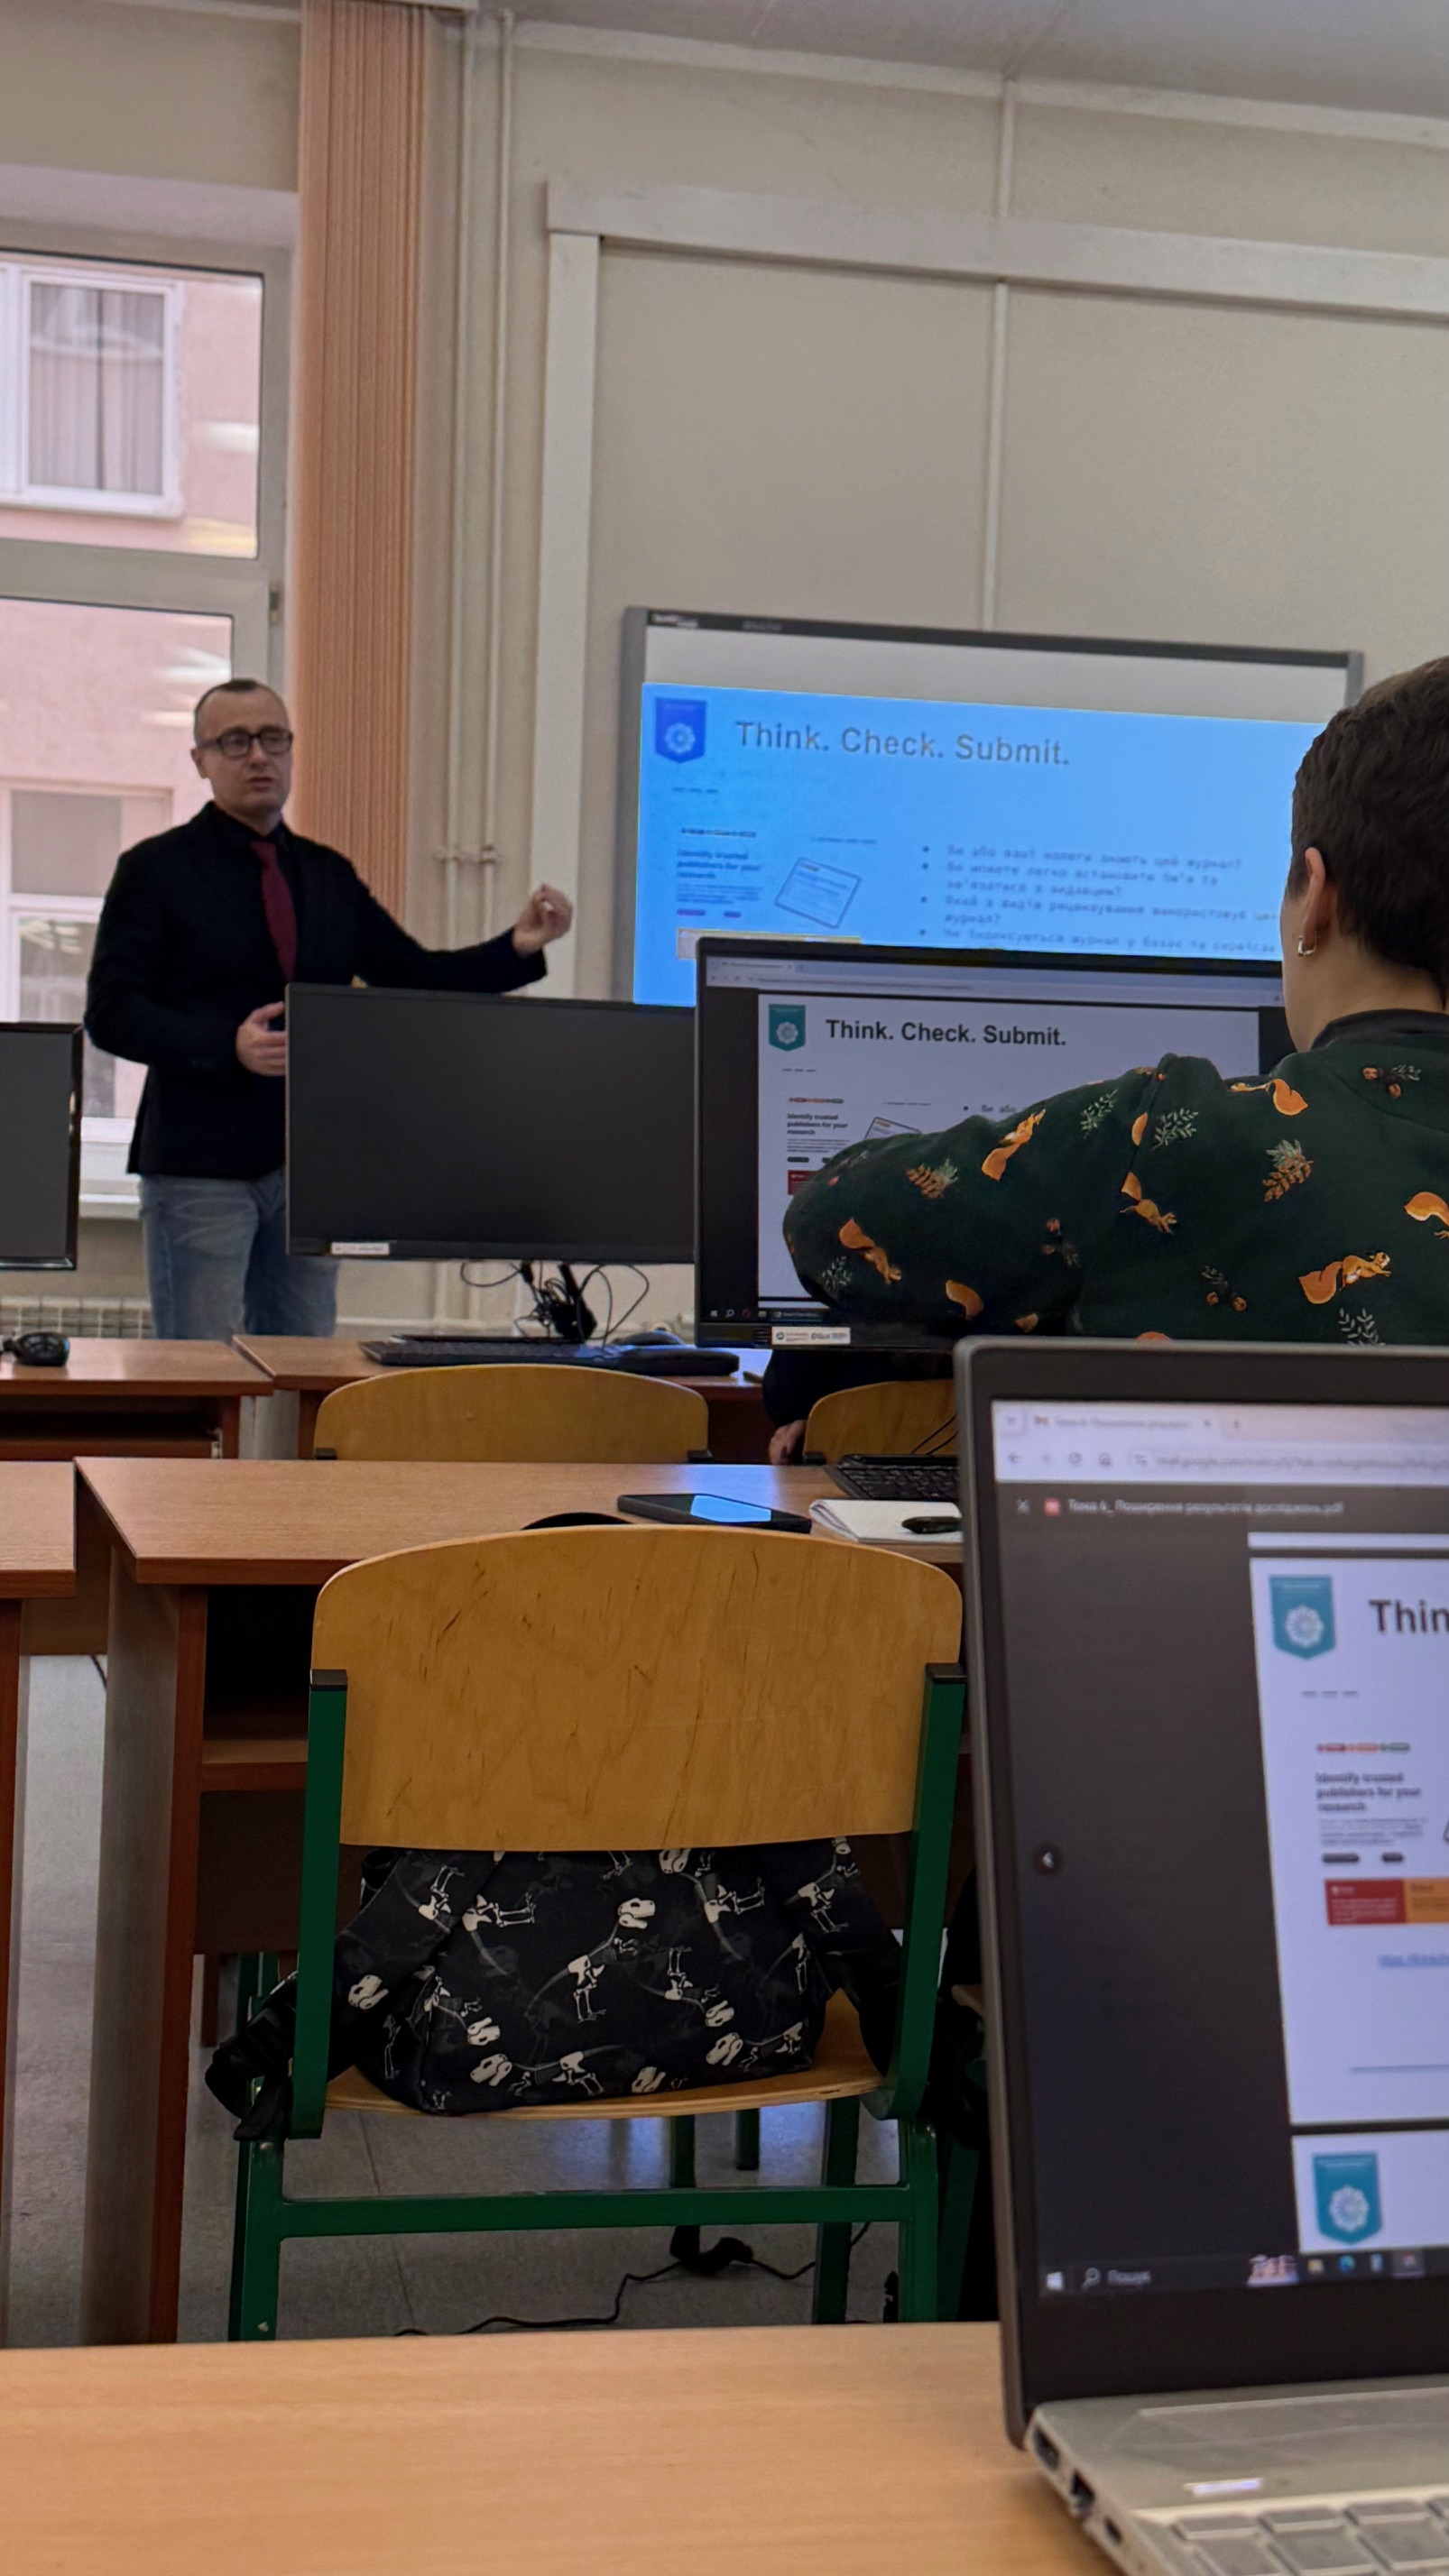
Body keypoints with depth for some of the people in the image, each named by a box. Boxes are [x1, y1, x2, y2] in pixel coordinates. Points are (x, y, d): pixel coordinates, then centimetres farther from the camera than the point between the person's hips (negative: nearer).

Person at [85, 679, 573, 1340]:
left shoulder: (328, 875, 14)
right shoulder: (155, 870, -1)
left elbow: (414, 977, 14)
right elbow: (110, 1013, -7)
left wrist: (517, 948, -3)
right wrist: (229, 1046, -22)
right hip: (201, 1165, -5)